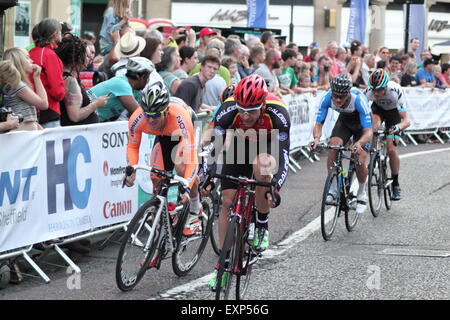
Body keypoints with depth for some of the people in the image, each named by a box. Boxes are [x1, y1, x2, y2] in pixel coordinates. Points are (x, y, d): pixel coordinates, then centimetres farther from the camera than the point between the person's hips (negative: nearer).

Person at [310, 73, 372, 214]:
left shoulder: (359, 99, -39)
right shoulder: (327, 98, -30)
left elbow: (368, 131, -41)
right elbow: (318, 124, -26)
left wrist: (359, 144, -61)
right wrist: (316, 138, -48)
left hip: (362, 123, -3)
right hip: (344, 120, 3)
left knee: (360, 162, -15)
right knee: (333, 147, -24)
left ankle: (362, 193, 13)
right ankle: (333, 188, -8)